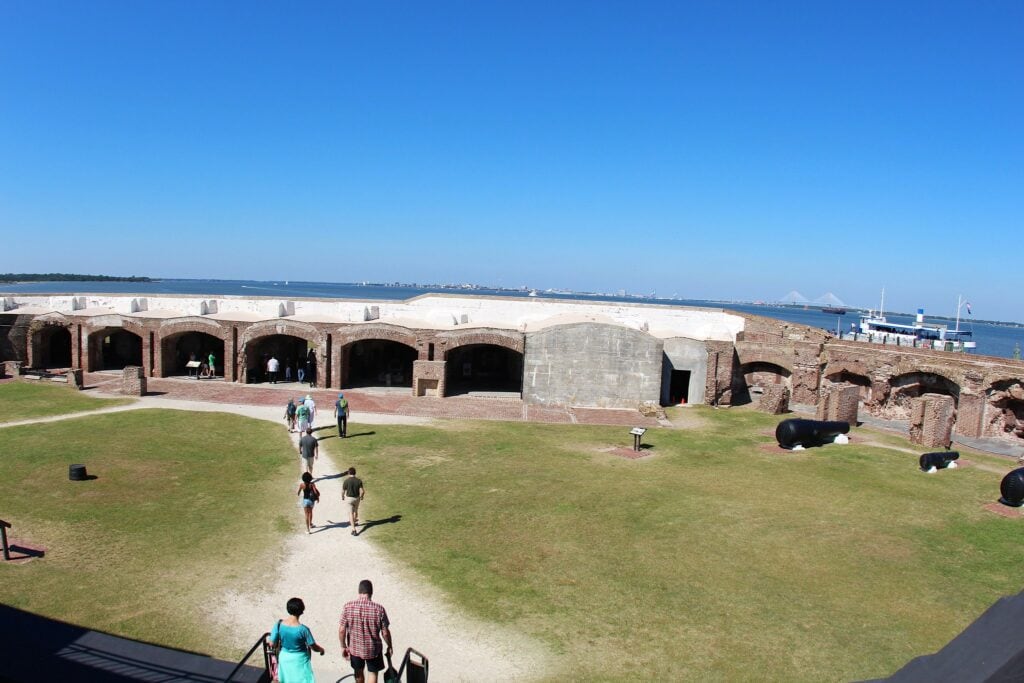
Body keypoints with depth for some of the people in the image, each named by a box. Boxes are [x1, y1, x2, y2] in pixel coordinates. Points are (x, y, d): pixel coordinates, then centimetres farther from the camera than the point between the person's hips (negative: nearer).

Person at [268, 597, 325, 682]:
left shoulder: (279, 624, -19)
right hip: (299, 661, -4)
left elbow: (272, 643, -8)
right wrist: (321, 649, 5)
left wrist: (268, 638, 15)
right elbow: (313, 647, -16)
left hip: (284, 659, 4)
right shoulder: (303, 629, -28)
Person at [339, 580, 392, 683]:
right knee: (372, 673, 20)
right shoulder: (379, 609, -20)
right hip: (373, 648, -2)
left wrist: (343, 647, 5)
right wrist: (389, 647, 4)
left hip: (354, 647, 2)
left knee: (358, 672, 27)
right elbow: (385, 632, -13)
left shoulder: (348, 607, -17)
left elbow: (341, 630, -11)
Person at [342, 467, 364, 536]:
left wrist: (342, 498, 12)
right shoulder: (359, 481, -12)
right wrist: (361, 497, 7)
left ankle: (353, 530, -5)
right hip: (356, 498, 3)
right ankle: (354, 522, 49)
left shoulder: (346, 481, -17)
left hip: (349, 499, -3)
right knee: (356, 510, 27)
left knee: (351, 513, 2)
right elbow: (362, 491, -13)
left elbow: (343, 491, -9)